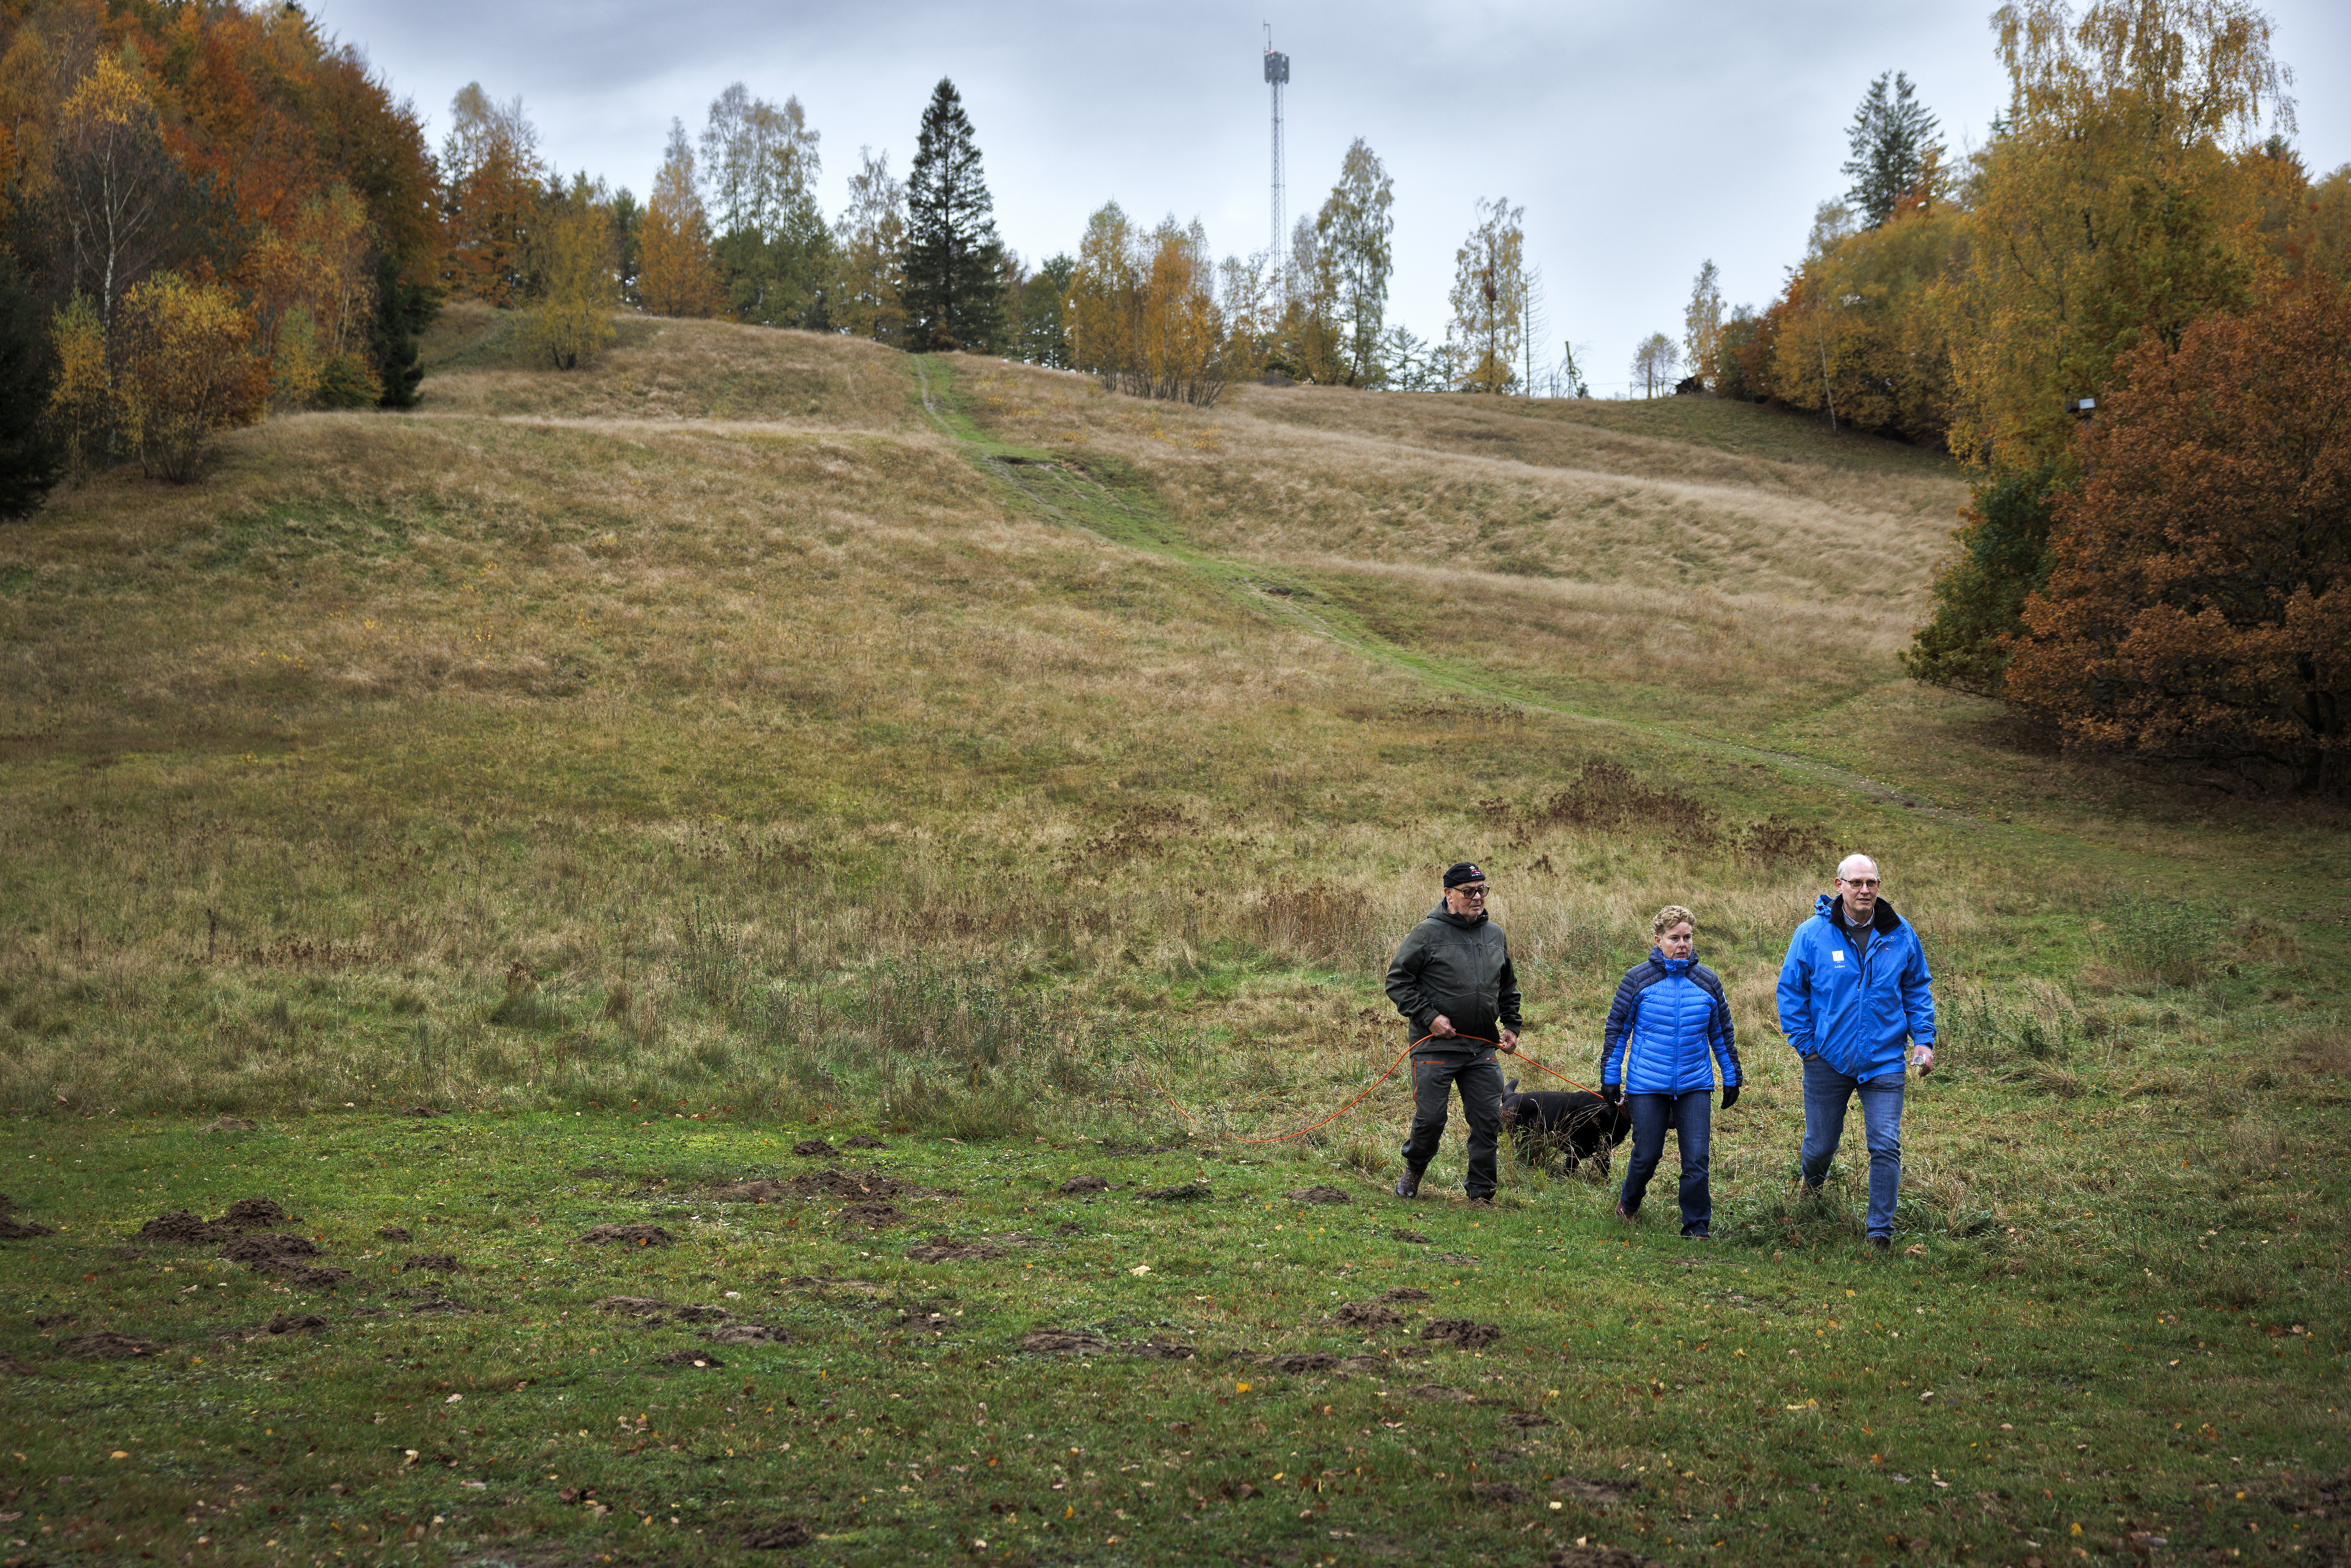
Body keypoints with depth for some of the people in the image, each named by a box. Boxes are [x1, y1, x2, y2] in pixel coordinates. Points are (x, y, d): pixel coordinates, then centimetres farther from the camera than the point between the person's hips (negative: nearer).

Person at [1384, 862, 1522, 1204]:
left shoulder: (1496, 935, 12)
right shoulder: (1427, 933, -6)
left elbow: (1509, 989, 25)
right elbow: (1397, 982, -5)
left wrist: (1511, 1026, 13)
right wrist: (1429, 1016, -14)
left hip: (1483, 1048, 5)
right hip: (1436, 1045, -5)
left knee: (1489, 1120, 2)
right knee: (1431, 1118, -3)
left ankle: (1480, 1189, 15)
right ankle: (1413, 1170, 25)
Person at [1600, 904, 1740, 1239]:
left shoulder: (1708, 982, 4)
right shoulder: (1637, 979, -3)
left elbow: (1722, 1033, 14)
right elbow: (1616, 1029, 3)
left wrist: (1732, 1079, 15)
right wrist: (1610, 1078, 2)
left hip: (1696, 1086, 2)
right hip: (1647, 1085, -1)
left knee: (1697, 1159, -4)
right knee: (1647, 1155, 8)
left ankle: (1697, 1228, 9)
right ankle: (1629, 1203, 38)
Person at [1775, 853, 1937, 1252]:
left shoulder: (1900, 934, 0)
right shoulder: (1812, 934, -7)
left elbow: (1918, 989, 11)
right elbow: (1790, 991, 1)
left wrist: (1924, 1039, 2)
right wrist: (1806, 1044, -4)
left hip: (1884, 1061, 1)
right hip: (1828, 1060, 0)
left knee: (1886, 1146, -7)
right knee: (1820, 1144, 13)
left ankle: (1881, 1231, 2)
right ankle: (1813, 1182, 48)